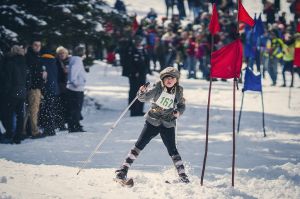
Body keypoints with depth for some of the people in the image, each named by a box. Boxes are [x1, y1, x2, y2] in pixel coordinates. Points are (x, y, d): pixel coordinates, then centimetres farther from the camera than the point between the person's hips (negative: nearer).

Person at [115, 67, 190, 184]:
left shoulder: (178, 92, -2)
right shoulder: (158, 88, -9)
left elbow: (182, 105, 13)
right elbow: (144, 98, -18)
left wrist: (178, 112, -8)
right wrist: (142, 92, -40)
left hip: (168, 124, 1)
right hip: (152, 121, -1)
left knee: (172, 150, -6)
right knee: (139, 145, -6)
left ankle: (182, 175, 4)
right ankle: (123, 169, -3)